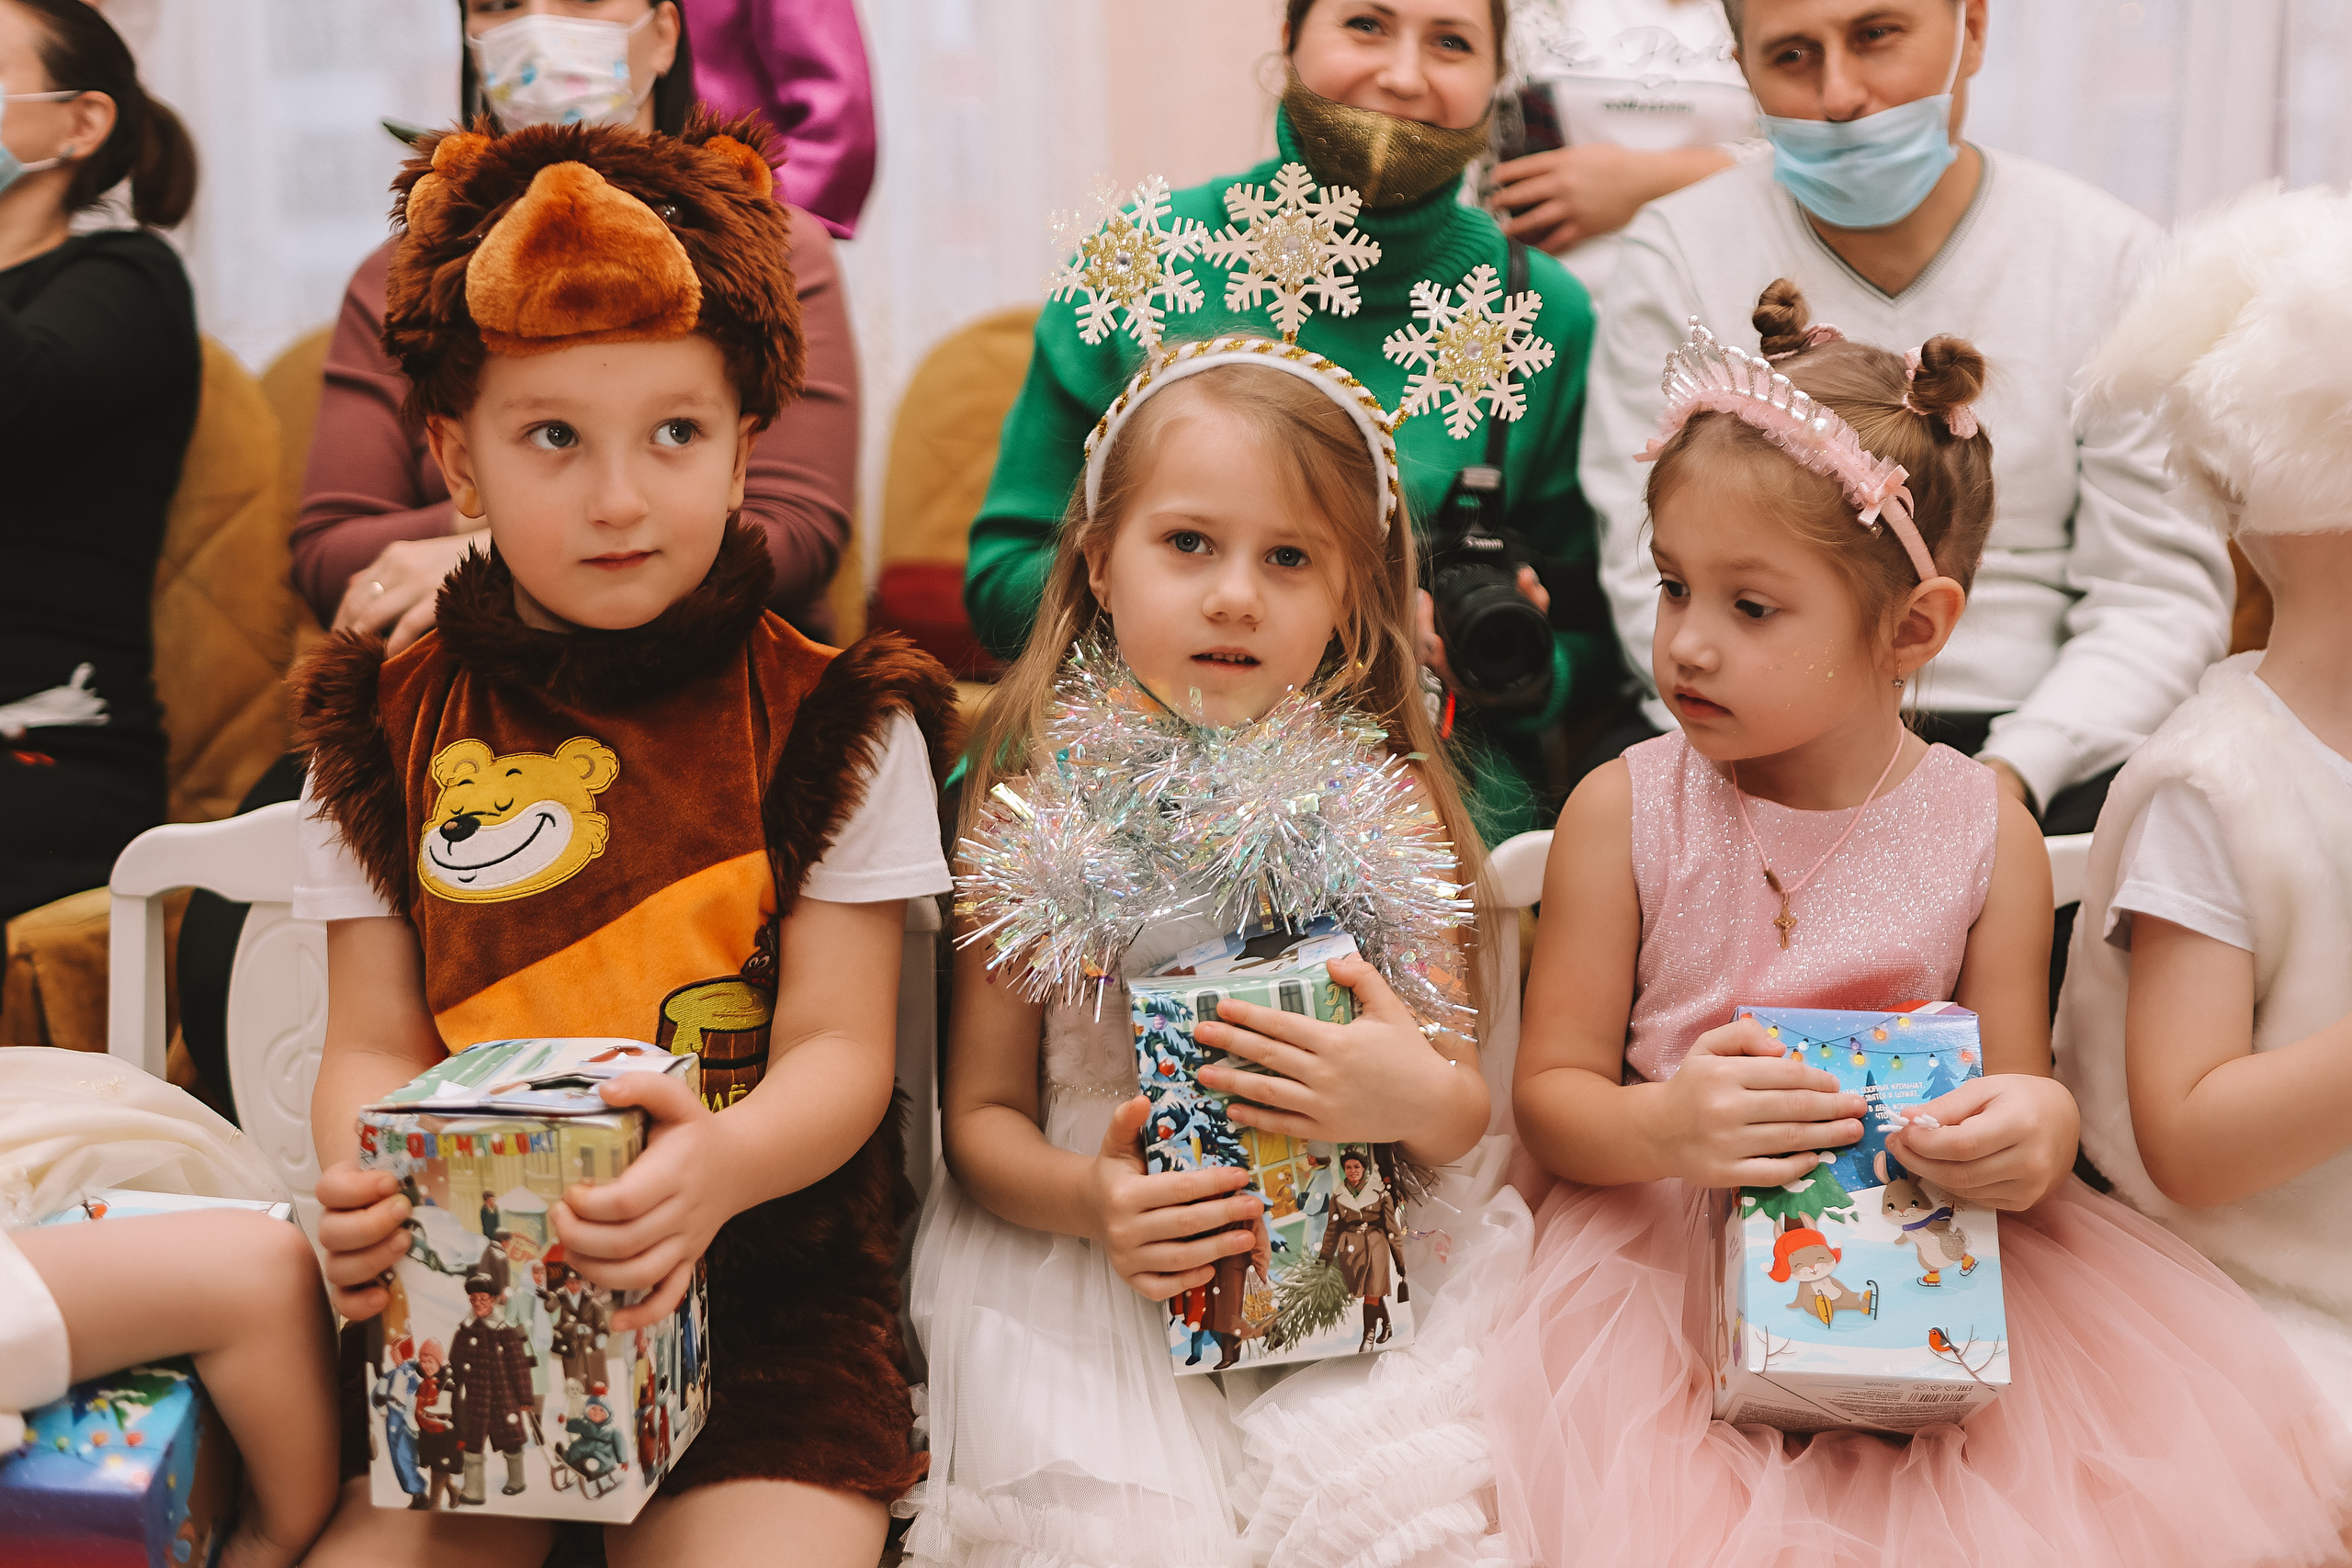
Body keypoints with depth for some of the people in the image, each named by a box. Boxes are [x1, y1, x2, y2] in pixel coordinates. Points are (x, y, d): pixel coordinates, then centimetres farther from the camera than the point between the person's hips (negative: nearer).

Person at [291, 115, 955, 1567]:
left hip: (766, 1285, -1)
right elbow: (376, 1045, 7)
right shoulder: (390, 733, 8)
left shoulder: (836, 724, 0)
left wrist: (726, 1162, -26)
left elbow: (841, 1048, -4)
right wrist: (364, 1185, -16)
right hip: (468, 1298, 2)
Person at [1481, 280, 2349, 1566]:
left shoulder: (1984, 833, 1)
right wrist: (1659, 1129, -24)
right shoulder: (1623, 813, -3)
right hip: (1669, 1250, -1)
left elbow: (2018, 1092, 5)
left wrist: (2040, 1124, -20)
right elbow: (1550, 1092, -2)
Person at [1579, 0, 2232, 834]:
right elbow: (1660, 579, -4)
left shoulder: (2113, 258, 2)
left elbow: (2160, 591, -1)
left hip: (2022, 739, 0)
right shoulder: (1676, 254, 1)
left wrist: (2014, 770, -18)